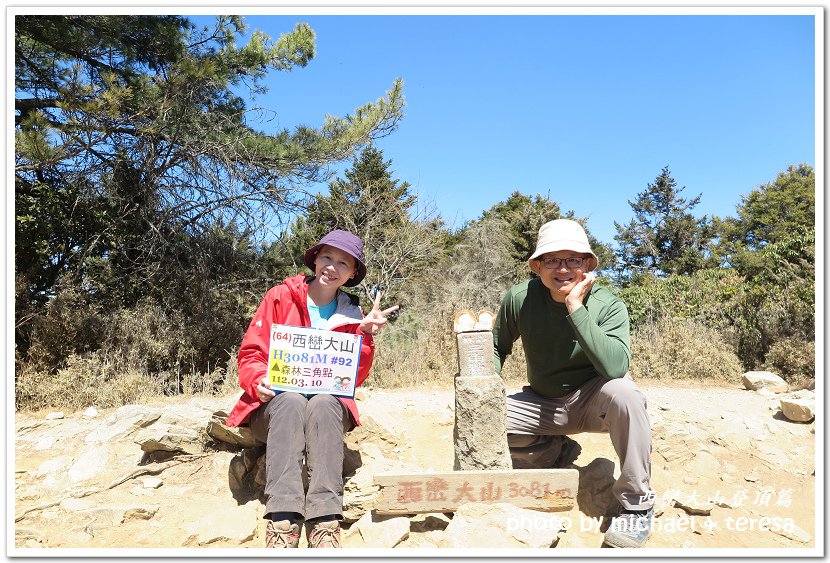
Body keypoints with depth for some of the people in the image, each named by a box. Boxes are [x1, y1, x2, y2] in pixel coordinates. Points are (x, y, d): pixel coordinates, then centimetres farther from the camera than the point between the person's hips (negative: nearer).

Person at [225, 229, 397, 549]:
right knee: (291, 402, -36)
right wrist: (260, 381, -22)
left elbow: (355, 379, 1)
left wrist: (366, 335, -12)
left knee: (323, 403, -34)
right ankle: (282, 522, -46)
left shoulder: (351, 314, 8)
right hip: (274, 405, -1)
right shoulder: (281, 297, 3)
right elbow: (250, 354, -1)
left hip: (329, 405, 1)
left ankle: (325, 524, -43)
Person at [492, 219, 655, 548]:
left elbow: (616, 366, -38)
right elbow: (498, 347, 4)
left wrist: (576, 309, -36)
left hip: (593, 401, -3)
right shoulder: (520, 298, -14)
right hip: (543, 404, 3)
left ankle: (637, 504, -15)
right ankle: (555, 452, 11)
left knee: (623, 392, -37)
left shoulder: (608, 306, -20)